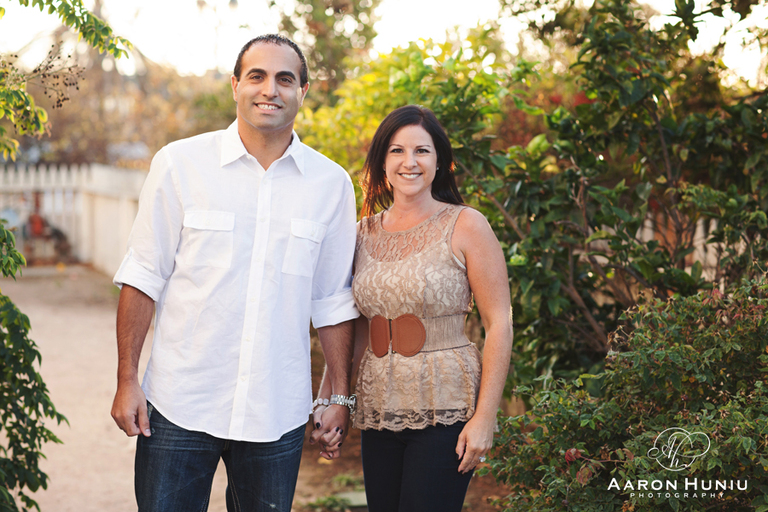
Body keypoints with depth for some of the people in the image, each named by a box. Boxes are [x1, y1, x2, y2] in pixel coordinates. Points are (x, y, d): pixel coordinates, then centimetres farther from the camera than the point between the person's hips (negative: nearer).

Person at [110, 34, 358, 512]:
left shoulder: (331, 184, 4)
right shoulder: (179, 163, -1)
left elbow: (333, 301, 9)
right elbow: (144, 277, 1)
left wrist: (340, 395, 9)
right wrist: (127, 380, -3)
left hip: (277, 414, 2)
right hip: (179, 403, -1)